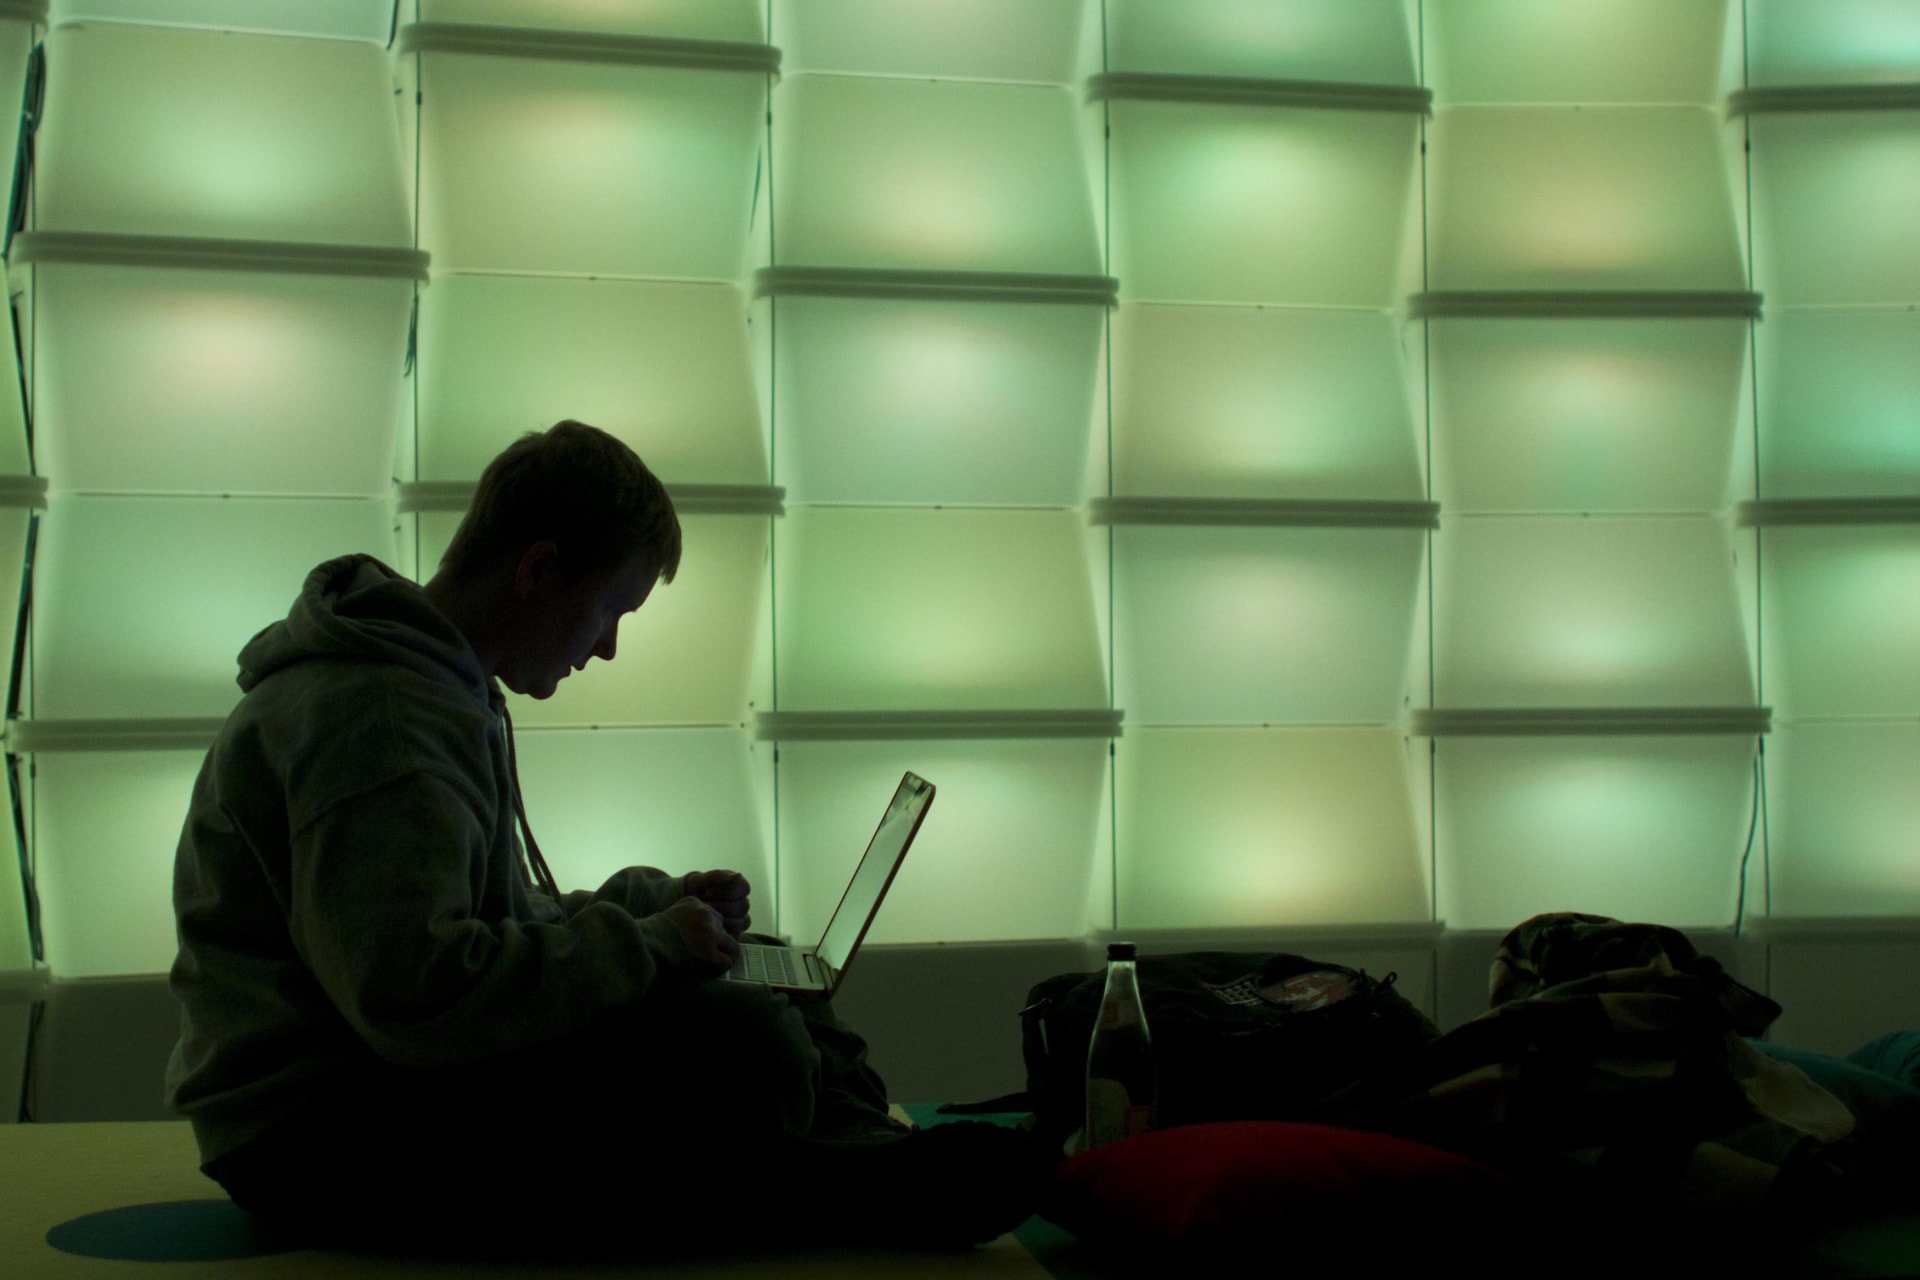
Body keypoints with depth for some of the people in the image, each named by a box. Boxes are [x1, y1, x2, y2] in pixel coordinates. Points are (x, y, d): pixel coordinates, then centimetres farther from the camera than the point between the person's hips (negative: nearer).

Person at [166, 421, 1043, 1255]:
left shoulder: (441, 689, 15)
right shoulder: (371, 713, -20)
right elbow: (415, 995, -30)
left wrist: (652, 903, 8)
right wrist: (645, 942, -19)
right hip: (326, 1133, -11)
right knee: (738, 1045, -26)